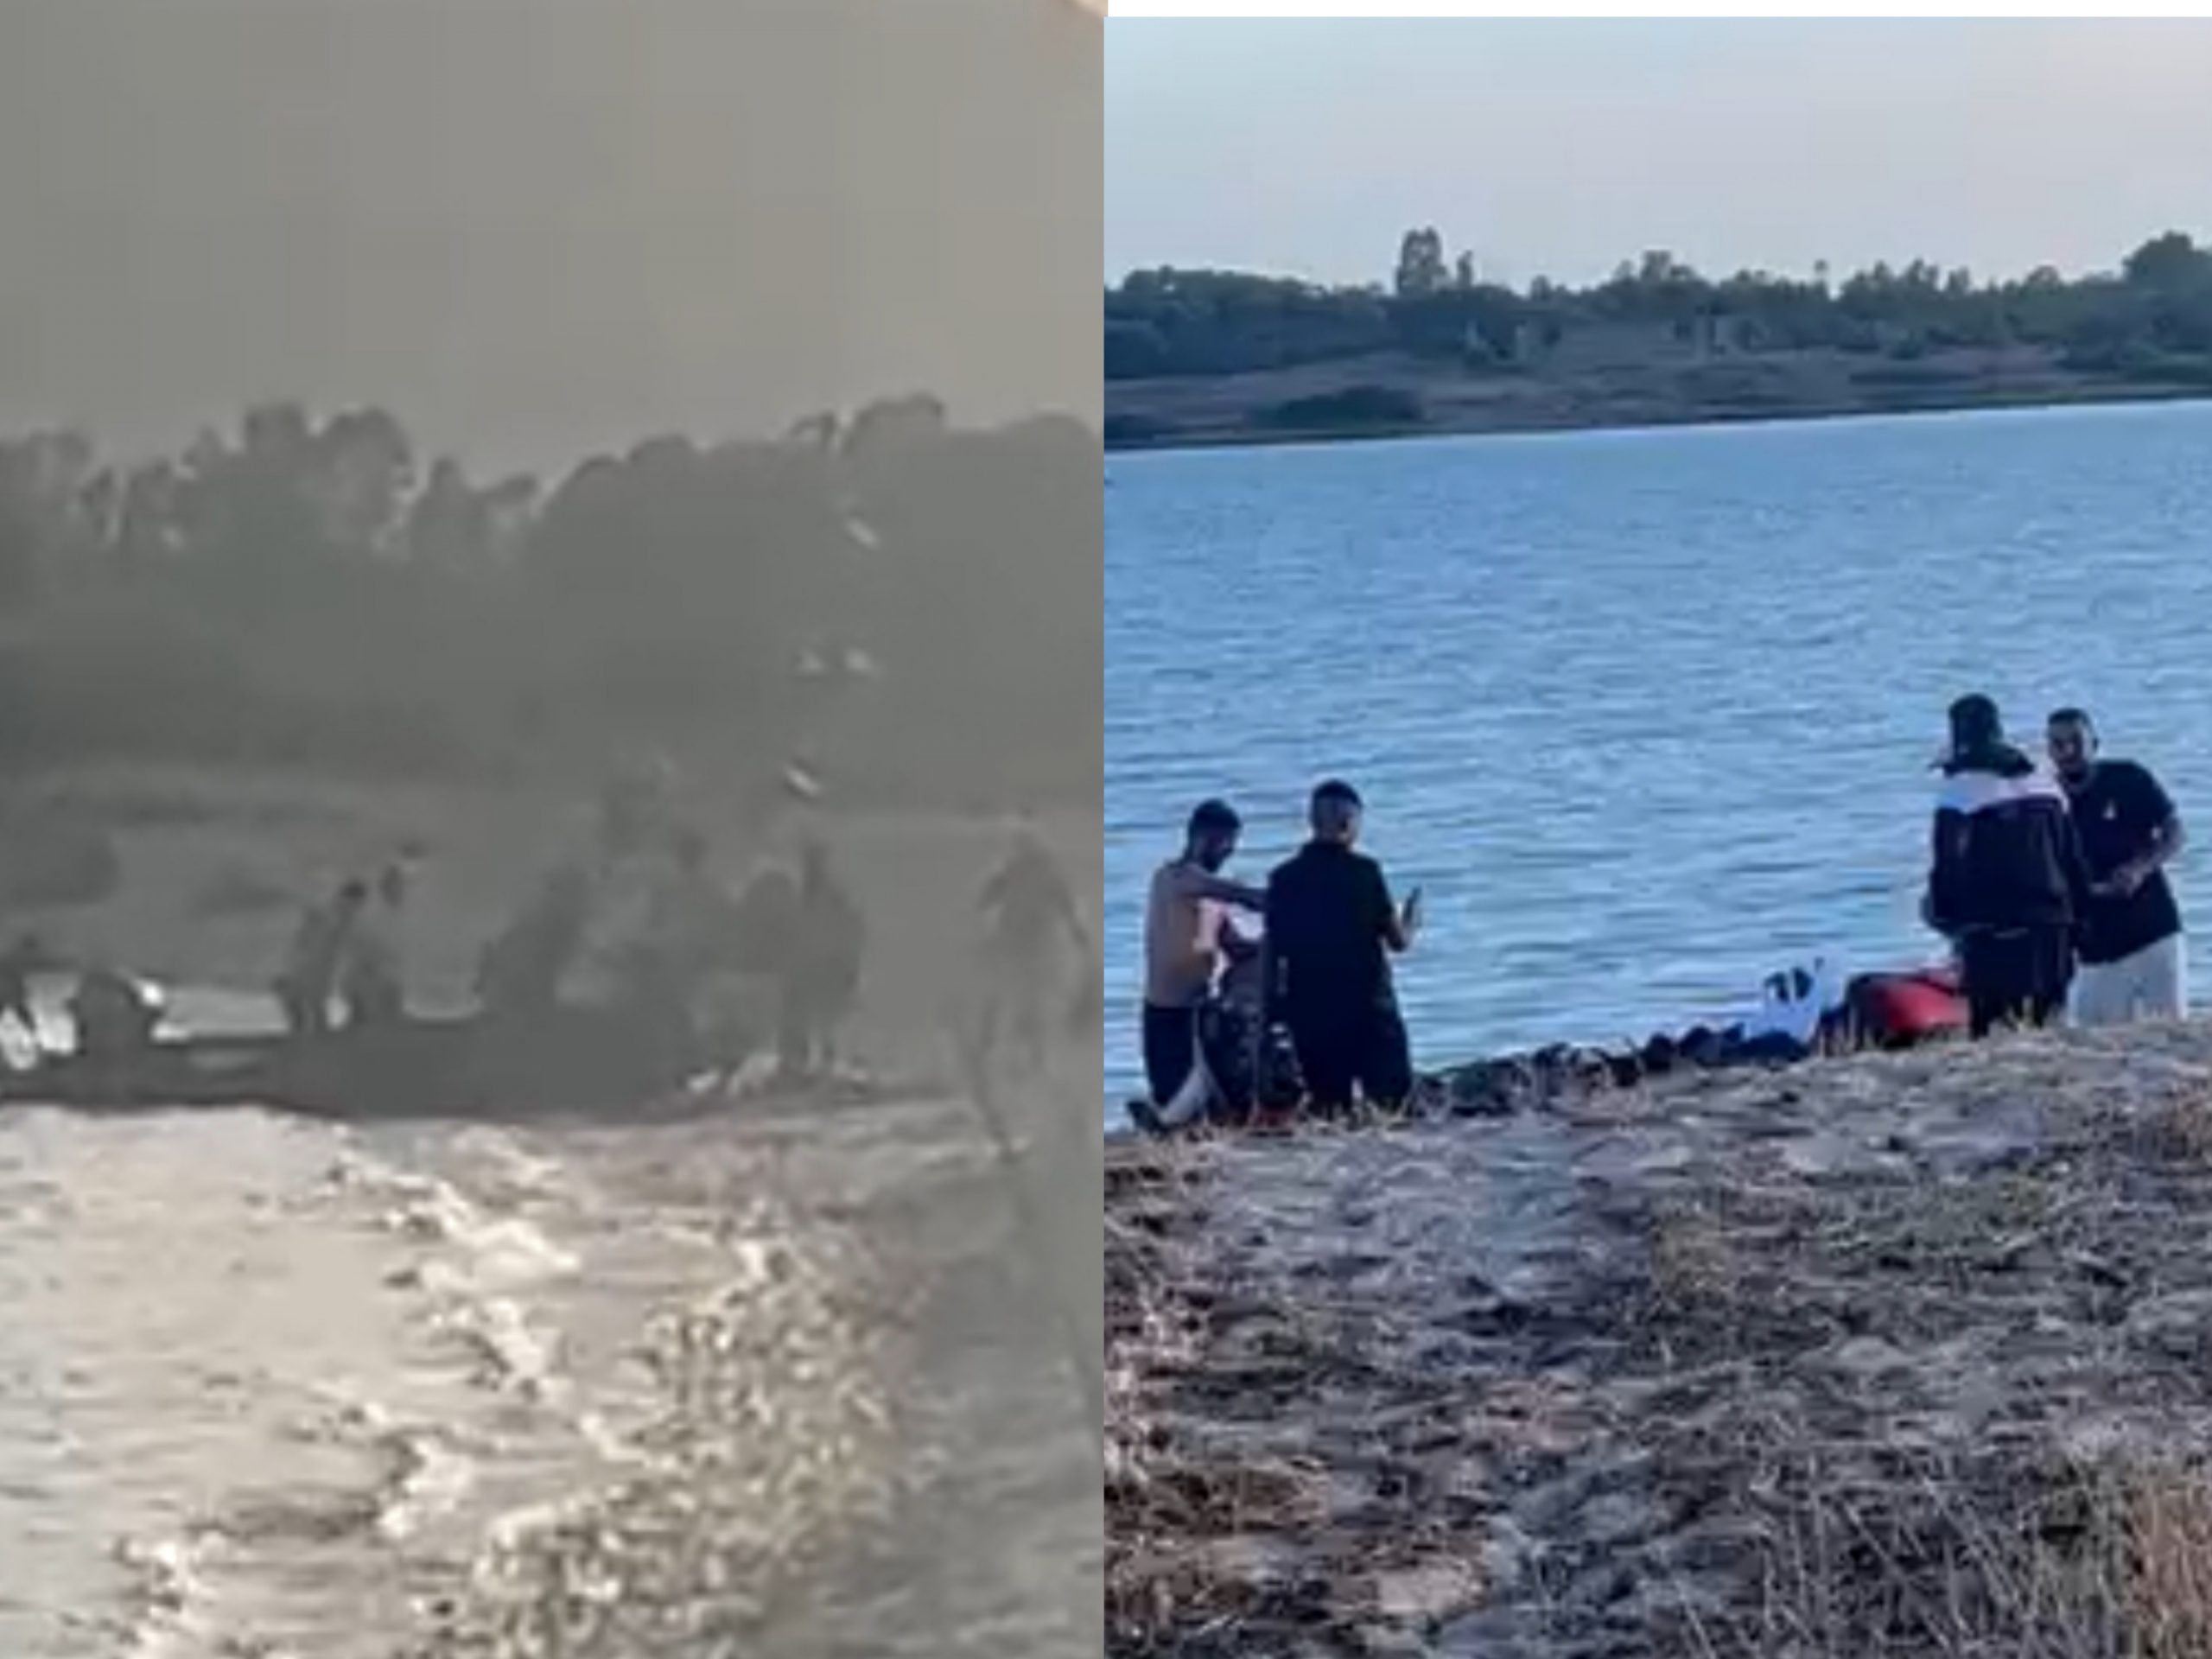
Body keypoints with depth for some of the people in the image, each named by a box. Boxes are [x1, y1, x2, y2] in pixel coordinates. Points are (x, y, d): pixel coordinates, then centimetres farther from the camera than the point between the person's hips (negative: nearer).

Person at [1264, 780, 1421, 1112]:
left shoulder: (1283, 878, 3)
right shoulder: (1364, 871, -7)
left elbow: (1273, 955, 5)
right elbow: (1398, 941, -4)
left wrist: (1274, 1015, 13)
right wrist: (1410, 922, 18)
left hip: (1309, 1015, 3)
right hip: (1369, 1008, -3)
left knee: (1326, 1108, 6)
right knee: (1393, 1102, 1)